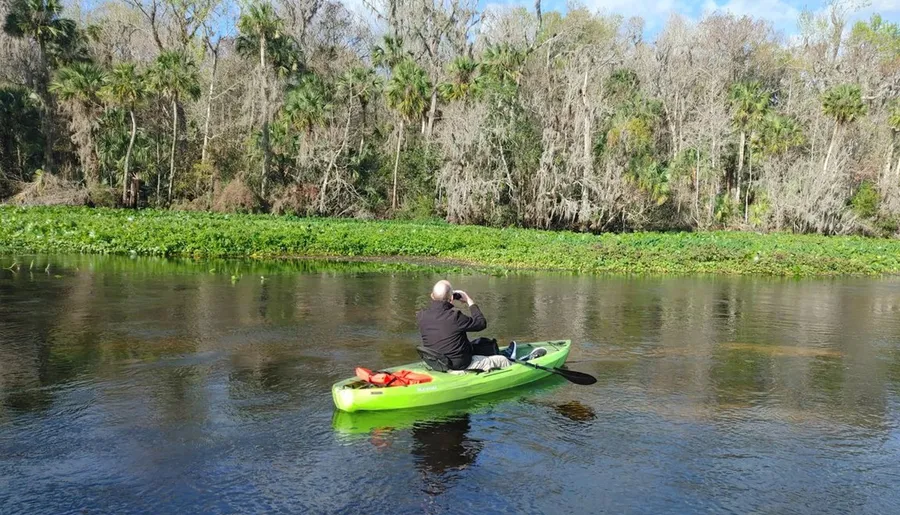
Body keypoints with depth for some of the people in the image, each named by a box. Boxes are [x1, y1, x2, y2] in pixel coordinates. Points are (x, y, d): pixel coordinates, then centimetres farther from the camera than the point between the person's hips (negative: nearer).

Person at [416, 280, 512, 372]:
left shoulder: (421, 316, -12)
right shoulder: (454, 317, -30)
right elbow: (481, 323, -15)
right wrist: (470, 301, -6)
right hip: (460, 365, -8)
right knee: (503, 360, 10)